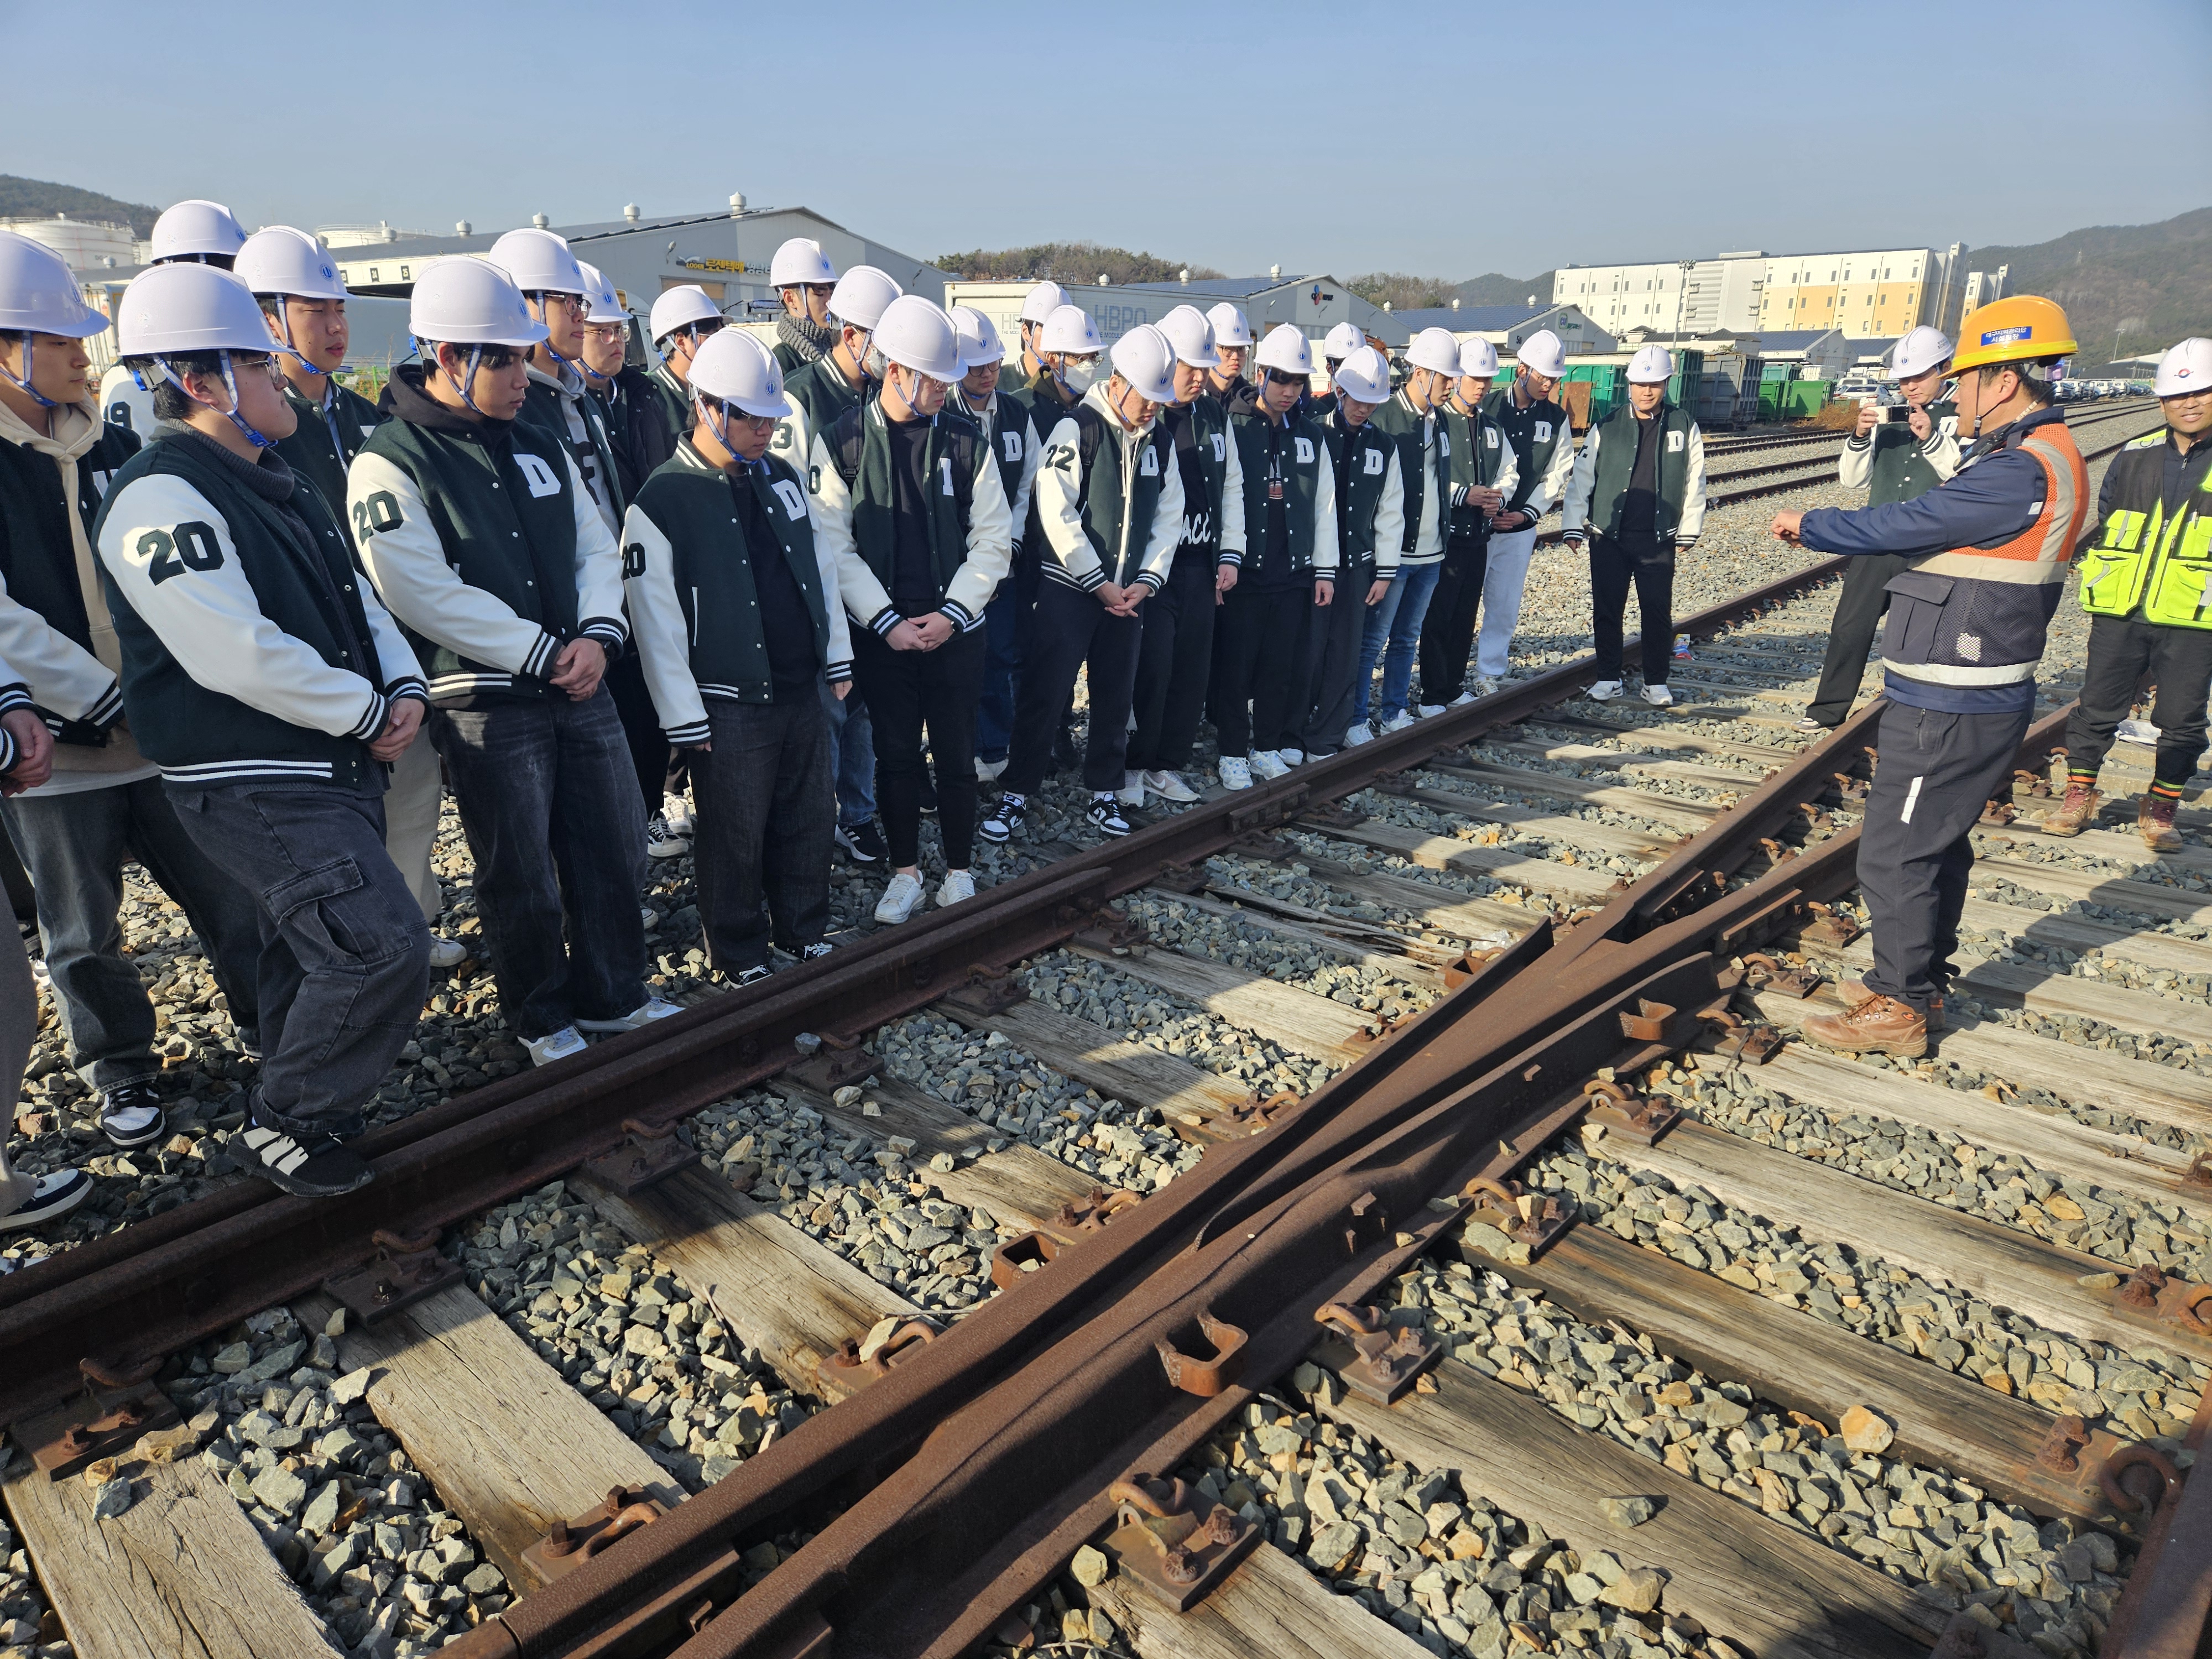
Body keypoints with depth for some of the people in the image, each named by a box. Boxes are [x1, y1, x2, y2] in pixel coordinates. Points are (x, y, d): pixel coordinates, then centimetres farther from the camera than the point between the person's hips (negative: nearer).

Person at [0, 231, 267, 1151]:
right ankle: (121, 1071, 32)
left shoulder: (118, 449, 7)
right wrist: (112, 704, -21)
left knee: (232, 899, 9)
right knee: (85, 938, 11)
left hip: (168, 734, 3)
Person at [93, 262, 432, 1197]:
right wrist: (370, 711, -15)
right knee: (382, 948, -16)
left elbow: (355, 597, 17)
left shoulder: (271, 483, 15)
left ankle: (294, 1120, 37)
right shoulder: (162, 499, -16)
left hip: (336, 765, 10)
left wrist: (403, 686, 0)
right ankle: (285, 1128, 5)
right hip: (256, 791, -10)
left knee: (311, 955, 19)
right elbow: (240, 657, -25)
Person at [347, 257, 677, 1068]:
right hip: (486, 702, -6)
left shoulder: (539, 445, 12)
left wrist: (596, 635, -7)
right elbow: (426, 595, -17)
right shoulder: (389, 464, -9)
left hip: (582, 686, 6)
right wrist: (544, 654, -16)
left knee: (615, 848, 13)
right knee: (521, 877, 5)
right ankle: (542, 1018, 25)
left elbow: (596, 545, 12)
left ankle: (613, 995, 31)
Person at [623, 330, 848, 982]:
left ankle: (805, 930, 34)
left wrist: (838, 657, 13)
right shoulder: (661, 502, -12)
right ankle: (740, 955, 25)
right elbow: (657, 622, -13)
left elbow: (822, 568, 15)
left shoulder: (783, 478, 8)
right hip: (729, 704, -6)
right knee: (736, 836, 6)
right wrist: (685, 718, -13)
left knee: (810, 817, 15)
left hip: (802, 688, 6)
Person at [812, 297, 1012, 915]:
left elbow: (992, 538, 1)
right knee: (896, 754, 9)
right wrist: (887, 621, -11)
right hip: (882, 632, 0)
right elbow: (834, 546, -5)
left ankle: (960, 870, 23)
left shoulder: (965, 439, 1)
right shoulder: (840, 441, -3)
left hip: (956, 629, 1)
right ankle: (905, 871, 25)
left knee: (957, 754, 6)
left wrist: (951, 613, -8)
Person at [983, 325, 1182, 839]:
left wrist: (1147, 579, -3)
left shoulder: (1159, 439, 8)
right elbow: (1058, 513, -15)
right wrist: (1099, 583, -14)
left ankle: (1103, 793, 23)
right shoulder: (1077, 429, -10)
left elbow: (1169, 515, 10)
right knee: (1044, 694, -3)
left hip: (1129, 593, 5)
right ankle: (1017, 794, 9)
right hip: (1069, 588, -5)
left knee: (1115, 695, 10)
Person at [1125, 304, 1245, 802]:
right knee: (1152, 666, -7)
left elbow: (1232, 485, 17)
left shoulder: (1214, 415, 11)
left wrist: (1229, 553, 9)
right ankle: (1133, 766, 10)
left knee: (1193, 668, 7)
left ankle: (1168, 765, 20)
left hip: (1200, 565, 6)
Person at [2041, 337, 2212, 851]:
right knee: (2097, 708, 7)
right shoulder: (2135, 456, 8)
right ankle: (2080, 795, 21)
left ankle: (2159, 809, 19)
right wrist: (2098, 587, 11)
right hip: (2120, 615, 2)